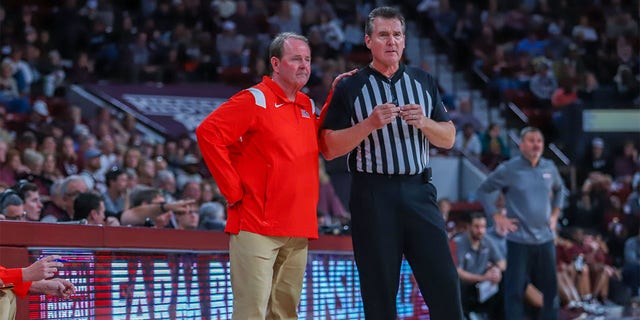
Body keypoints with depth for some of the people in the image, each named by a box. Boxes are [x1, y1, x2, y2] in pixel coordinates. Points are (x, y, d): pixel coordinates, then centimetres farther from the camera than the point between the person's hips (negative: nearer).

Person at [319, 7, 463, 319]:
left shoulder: (423, 82, 12)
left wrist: (424, 123, -8)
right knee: (379, 292, 2)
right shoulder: (349, 88, 2)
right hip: (372, 196, -2)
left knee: (444, 284, -4)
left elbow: (448, 138, 12)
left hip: (419, 192, 2)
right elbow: (329, 149, -3)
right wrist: (370, 123, -16)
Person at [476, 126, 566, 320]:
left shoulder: (549, 168, 7)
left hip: (545, 238, 5)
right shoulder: (508, 169, -7)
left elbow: (559, 189, 27)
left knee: (551, 288, 9)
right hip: (519, 240, -5)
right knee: (515, 291, -4)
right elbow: (483, 190, -1)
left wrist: (555, 214, 15)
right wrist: (498, 217, -6)